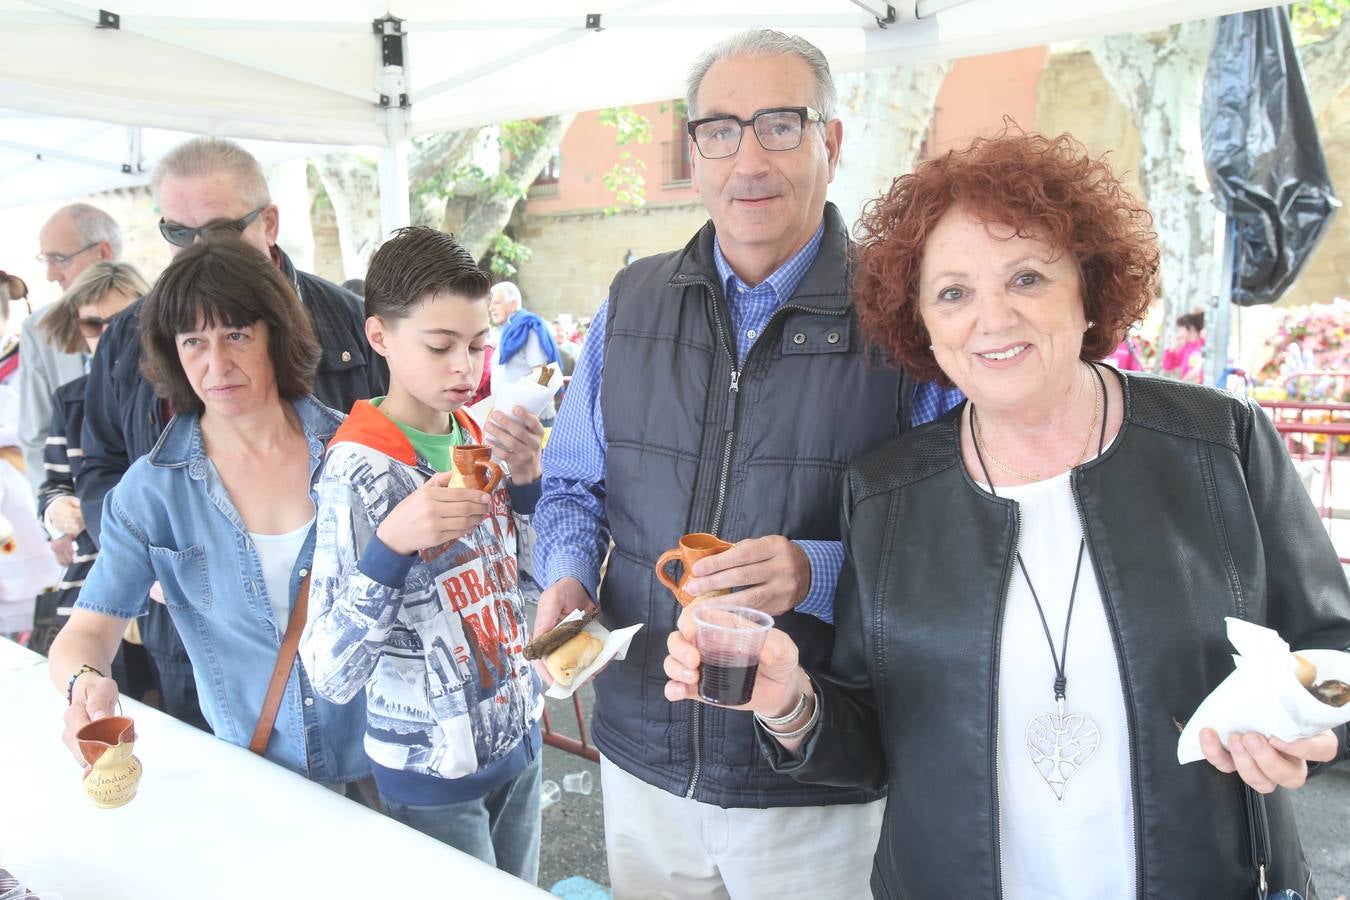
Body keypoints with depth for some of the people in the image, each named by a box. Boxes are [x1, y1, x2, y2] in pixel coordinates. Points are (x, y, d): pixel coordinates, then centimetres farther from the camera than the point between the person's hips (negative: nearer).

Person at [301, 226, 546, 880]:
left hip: (517, 741, 6)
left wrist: (528, 479, -9)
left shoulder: (476, 439, -2)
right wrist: (391, 543, -37)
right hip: (431, 777, -6)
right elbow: (331, 676, -24)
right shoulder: (359, 470, -20)